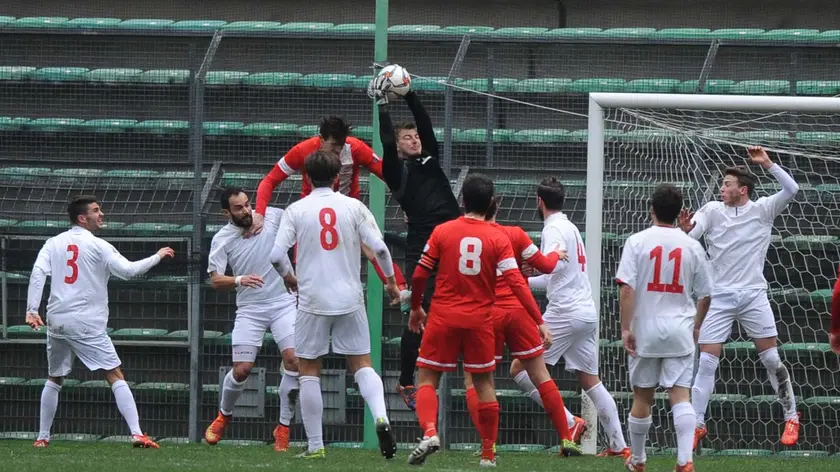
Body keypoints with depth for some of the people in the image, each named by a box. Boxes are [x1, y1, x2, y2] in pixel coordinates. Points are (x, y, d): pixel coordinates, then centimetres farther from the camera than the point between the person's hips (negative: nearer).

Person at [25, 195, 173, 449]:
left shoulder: (54, 243, 9)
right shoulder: (97, 246, -4)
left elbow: (38, 273, -3)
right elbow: (128, 270, -9)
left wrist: (32, 309, -6)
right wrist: (158, 256, 4)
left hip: (56, 322, 5)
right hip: (86, 323, -5)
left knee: (54, 379, 21)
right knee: (116, 376, -4)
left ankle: (42, 437, 19)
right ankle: (137, 433, -15)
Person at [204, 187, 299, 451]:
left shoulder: (271, 217, -2)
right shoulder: (222, 239, -5)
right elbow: (215, 280, -8)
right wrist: (239, 280, -27)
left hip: (283, 303, 1)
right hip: (250, 310, -1)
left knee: (294, 360, -15)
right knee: (242, 369, -5)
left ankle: (283, 429, -4)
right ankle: (223, 417, 26)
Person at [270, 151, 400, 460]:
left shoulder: (296, 210, -2)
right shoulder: (354, 207, 0)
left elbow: (276, 254, -8)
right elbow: (379, 248, -4)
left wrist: (289, 277, 13)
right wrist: (391, 281, 12)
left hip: (313, 300, -1)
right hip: (350, 300, 1)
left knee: (309, 371, 8)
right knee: (362, 364, 8)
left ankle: (315, 446, 7)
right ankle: (381, 418, -19)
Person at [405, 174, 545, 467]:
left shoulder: (442, 232, -3)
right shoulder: (498, 238, -4)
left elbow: (419, 275, -1)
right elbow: (516, 282, -10)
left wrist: (415, 307, 16)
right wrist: (539, 321, -7)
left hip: (443, 318, -1)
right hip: (480, 320, 1)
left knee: (427, 379, 7)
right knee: (484, 383, 13)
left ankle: (429, 431, -19)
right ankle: (488, 453, 15)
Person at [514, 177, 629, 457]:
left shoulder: (554, 229, -8)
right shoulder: (570, 228, 21)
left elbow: (555, 265, -29)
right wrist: (522, 282, 34)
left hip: (565, 313, -9)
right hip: (588, 312, 9)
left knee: (520, 369, -5)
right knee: (590, 381, 13)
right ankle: (618, 445, 9)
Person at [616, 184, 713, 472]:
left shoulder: (637, 242, -5)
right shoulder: (692, 247, 2)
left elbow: (626, 289, -11)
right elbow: (704, 296, 8)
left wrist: (625, 328, -7)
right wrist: (695, 327, 23)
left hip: (645, 331, -1)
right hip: (679, 332, 1)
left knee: (642, 397, 12)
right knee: (680, 395, -5)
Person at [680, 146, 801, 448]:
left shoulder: (762, 210, 1)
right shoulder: (712, 211, 3)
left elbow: (791, 190, -11)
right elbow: (687, 239, -7)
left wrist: (767, 164, -18)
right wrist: (684, 230, -30)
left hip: (753, 295, -1)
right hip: (719, 296, 1)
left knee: (771, 358, 0)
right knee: (706, 363, -4)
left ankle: (791, 417, 14)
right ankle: (696, 425, 3)